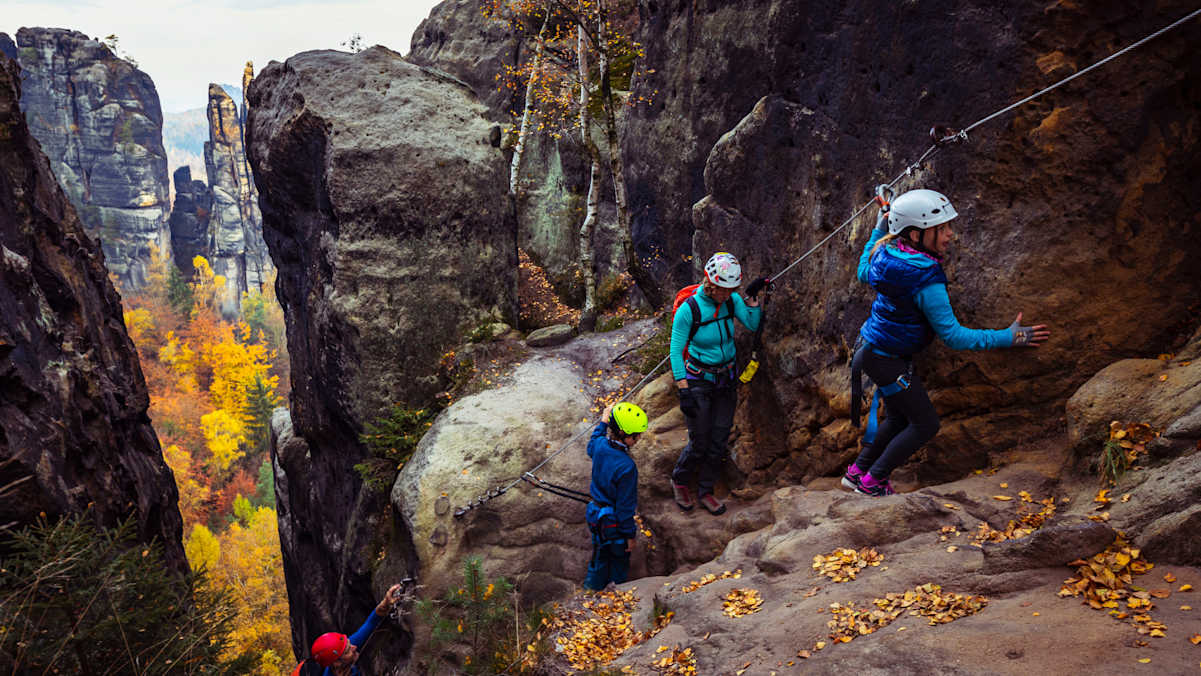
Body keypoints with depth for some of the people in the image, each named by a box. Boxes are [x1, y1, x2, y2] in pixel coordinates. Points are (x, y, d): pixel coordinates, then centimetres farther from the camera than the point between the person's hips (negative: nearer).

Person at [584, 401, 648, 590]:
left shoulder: (600, 444, -15)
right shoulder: (626, 467, -35)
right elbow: (625, 506, -25)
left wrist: (603, 422, 20)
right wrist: (630, 534, -12)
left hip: (596, 513, 6)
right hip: (615, 522, -6)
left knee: (600, 555, 28)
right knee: (619, 559, 21)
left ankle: (593, 589, 47)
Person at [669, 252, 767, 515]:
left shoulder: (731, 300, -6)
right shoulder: (689, 309, -20)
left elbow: (752, 324, -13)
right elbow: (676, 350, -15)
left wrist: (752, 297, -24)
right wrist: (683, 389, -19)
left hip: (726, 381, 5)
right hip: (698, 382, -5)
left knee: (719, 441, 10)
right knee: (699, 444, 2)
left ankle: (705, 491, 28)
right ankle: (679, 481, 30)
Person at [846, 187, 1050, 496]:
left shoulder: (888, 250, -6)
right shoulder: (926, 282, -29)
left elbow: (864, 273, 17)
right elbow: (953, 336, -24)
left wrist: (879, 228, 22)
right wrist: (1009, 337, -20)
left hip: (871, 346, 9)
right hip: (887, 360, -9)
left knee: (900, 417, 25)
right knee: (925, 425, 6)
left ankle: (857, 471, 36)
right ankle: (873, 482, 16)